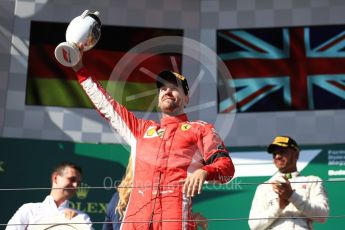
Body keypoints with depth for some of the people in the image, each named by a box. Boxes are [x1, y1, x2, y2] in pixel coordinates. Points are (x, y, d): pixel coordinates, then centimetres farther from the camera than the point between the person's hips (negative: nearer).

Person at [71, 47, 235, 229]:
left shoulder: (201, 129, 17)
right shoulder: (142, 129, 28)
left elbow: (227, 166, 6)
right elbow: (106, 105, 32)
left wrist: (204, 172, -17)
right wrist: (79, 68, 31)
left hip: (176, 214, -3)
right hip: (136, 215, 4)